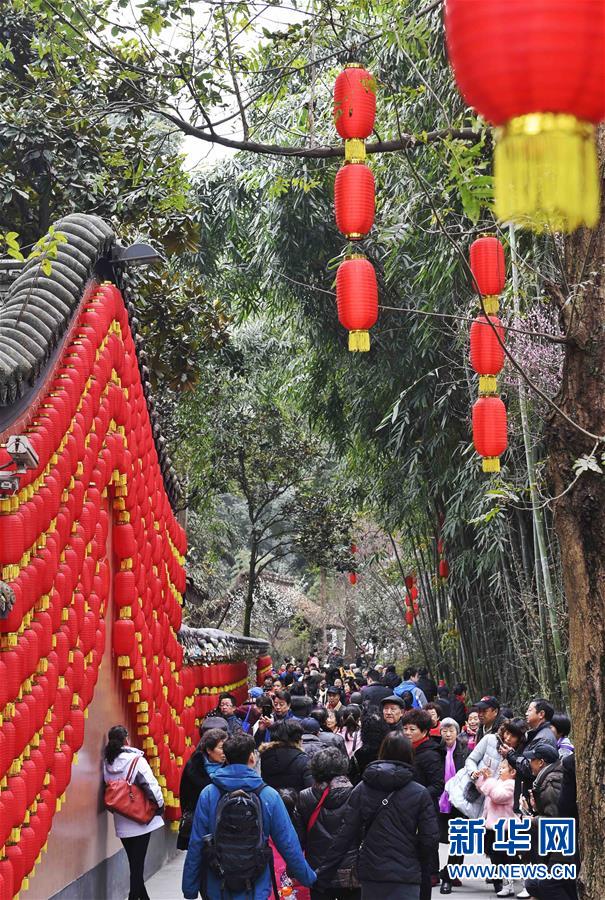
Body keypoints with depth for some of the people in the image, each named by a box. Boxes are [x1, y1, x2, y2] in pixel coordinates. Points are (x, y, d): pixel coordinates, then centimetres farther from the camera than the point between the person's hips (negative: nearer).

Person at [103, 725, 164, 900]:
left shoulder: (107, 763, 0)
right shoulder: (136, 760, -15)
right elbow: (151, 786, -17)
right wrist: (160, 805, -3)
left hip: (121, 822, 5)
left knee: (134, 863, 17)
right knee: (138, 864, 1)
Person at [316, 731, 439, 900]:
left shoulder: (361, 789, 1)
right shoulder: (420, 793, -4)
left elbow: (346, 835, -3)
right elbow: (430, 839, -6)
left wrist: (323, 873, 1)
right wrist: (424, 872, 10)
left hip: (371, 874, 3)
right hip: (406, 875, -2)